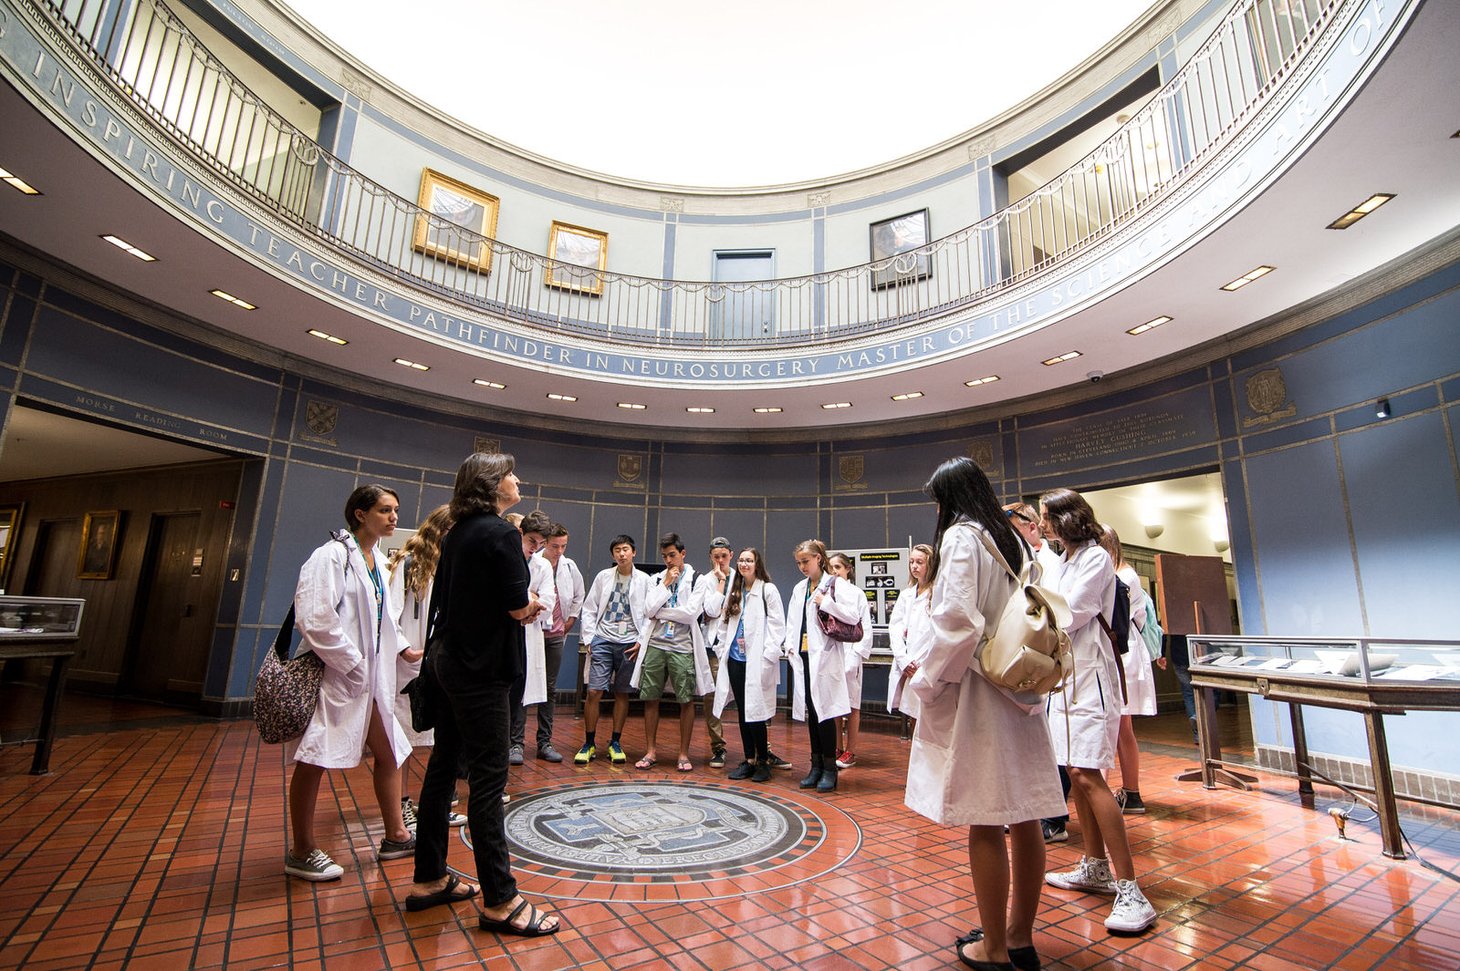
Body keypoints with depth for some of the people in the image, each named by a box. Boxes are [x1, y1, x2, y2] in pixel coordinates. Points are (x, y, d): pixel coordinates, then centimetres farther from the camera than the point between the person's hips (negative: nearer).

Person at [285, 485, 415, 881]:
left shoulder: (378, 560, 10)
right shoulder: (332, 555, -16)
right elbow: (314, 619, -23)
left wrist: (402, 648, 10)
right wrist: (352, 663, -19)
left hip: (368, 677, 9)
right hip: (334, 674, -9)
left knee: (389, 753, 14)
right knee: (313, 762, 6)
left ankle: (395, 836, 28)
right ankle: (301, 852, 24)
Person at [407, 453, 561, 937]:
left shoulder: (458, 532, 10)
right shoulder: (501, 533, -17)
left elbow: (454, 596, 15)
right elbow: (519, 607, -20)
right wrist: (530, 601, 3)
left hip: (447, 657, 9)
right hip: (481, 667, -9)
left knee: (444, 765, 17)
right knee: (488, 778, -2)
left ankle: (429, 880, 31)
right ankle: (500, 902, 9)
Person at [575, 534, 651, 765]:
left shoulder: (644, 580, 3)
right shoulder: (603, 576, 6)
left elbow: (649, 614, 3)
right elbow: (589, 609, 7)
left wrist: (641, 641, -6)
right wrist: (589, 638, 0)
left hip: (629, 643, 0)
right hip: (603, 640, 0)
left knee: (622, 694, 8)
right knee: (594, 692, -4)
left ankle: (615, 743, 21)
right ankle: (589, 743, 11)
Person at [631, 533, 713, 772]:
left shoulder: (697, 580, -1)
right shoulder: (656, 579, 10)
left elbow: (690, 613, -12)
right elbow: (649, 610, -3)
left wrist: (659, 611, -6)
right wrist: (666, 584, -7)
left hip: (682, 647, -3)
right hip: (655, 644, 3)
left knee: (687, 700, 1)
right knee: (650, 698, 7)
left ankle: (684, 753, 15)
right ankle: (652, 750, 21)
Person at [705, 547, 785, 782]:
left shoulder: (768, 590, -4)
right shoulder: (734, 592, 14)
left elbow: (777, 625, -9)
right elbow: (723, 621, 18)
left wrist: (768, 655, -14)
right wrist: (722, 647, 9)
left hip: (757, 661, -6)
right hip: (735, 659, 6)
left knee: (755, 712, -3)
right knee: (742, 712, 11)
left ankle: (763, 761, 14)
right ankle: (749, 760, 22)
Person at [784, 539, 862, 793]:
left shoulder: (835, 585, -5)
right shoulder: (799, 589, 14)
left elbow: (853, 615, -15)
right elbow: (792, 621, 18)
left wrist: (825, 602, -18)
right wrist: (790, 645, 5)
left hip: (825, 657, -6)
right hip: (803, 657, 6)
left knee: (824, 710, -3)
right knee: (810, 712, 11)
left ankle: (829, 768, 10)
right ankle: (816, 765, 22)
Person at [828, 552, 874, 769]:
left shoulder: (857, 595, -2)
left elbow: (865, 629, -3)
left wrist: (856, 656, -10)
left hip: (848, 656, -3)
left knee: (851, 707, 6)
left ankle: (850, 752, 16)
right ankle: (837, 749, 22)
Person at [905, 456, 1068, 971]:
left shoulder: (961, 537, -12)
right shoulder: (1012, 538, 12)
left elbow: (957, 618, -22)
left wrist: (929, 678, -10)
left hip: (976, 691, -8)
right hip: (1018, 690, 8)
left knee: (985, 823, 3)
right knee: (1023, 816, 14)